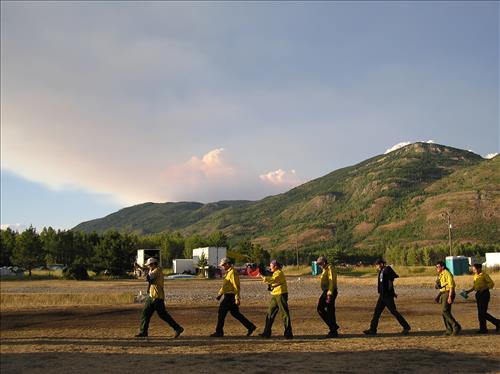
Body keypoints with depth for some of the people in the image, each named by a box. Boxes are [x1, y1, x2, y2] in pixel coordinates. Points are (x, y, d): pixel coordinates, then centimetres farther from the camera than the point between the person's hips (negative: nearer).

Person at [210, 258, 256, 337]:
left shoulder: (232, 273, -16)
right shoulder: (228, 272, 16)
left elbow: (236, 287, -21)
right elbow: (225, 285, 25)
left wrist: (237, 298, -23)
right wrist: (220, 294, 23)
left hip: (230, 296, -10)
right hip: (229, 296, 10)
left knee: (221, 313, -3)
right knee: (235, 313, 13)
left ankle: (219, 332, 6)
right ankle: (250, 326, 15)